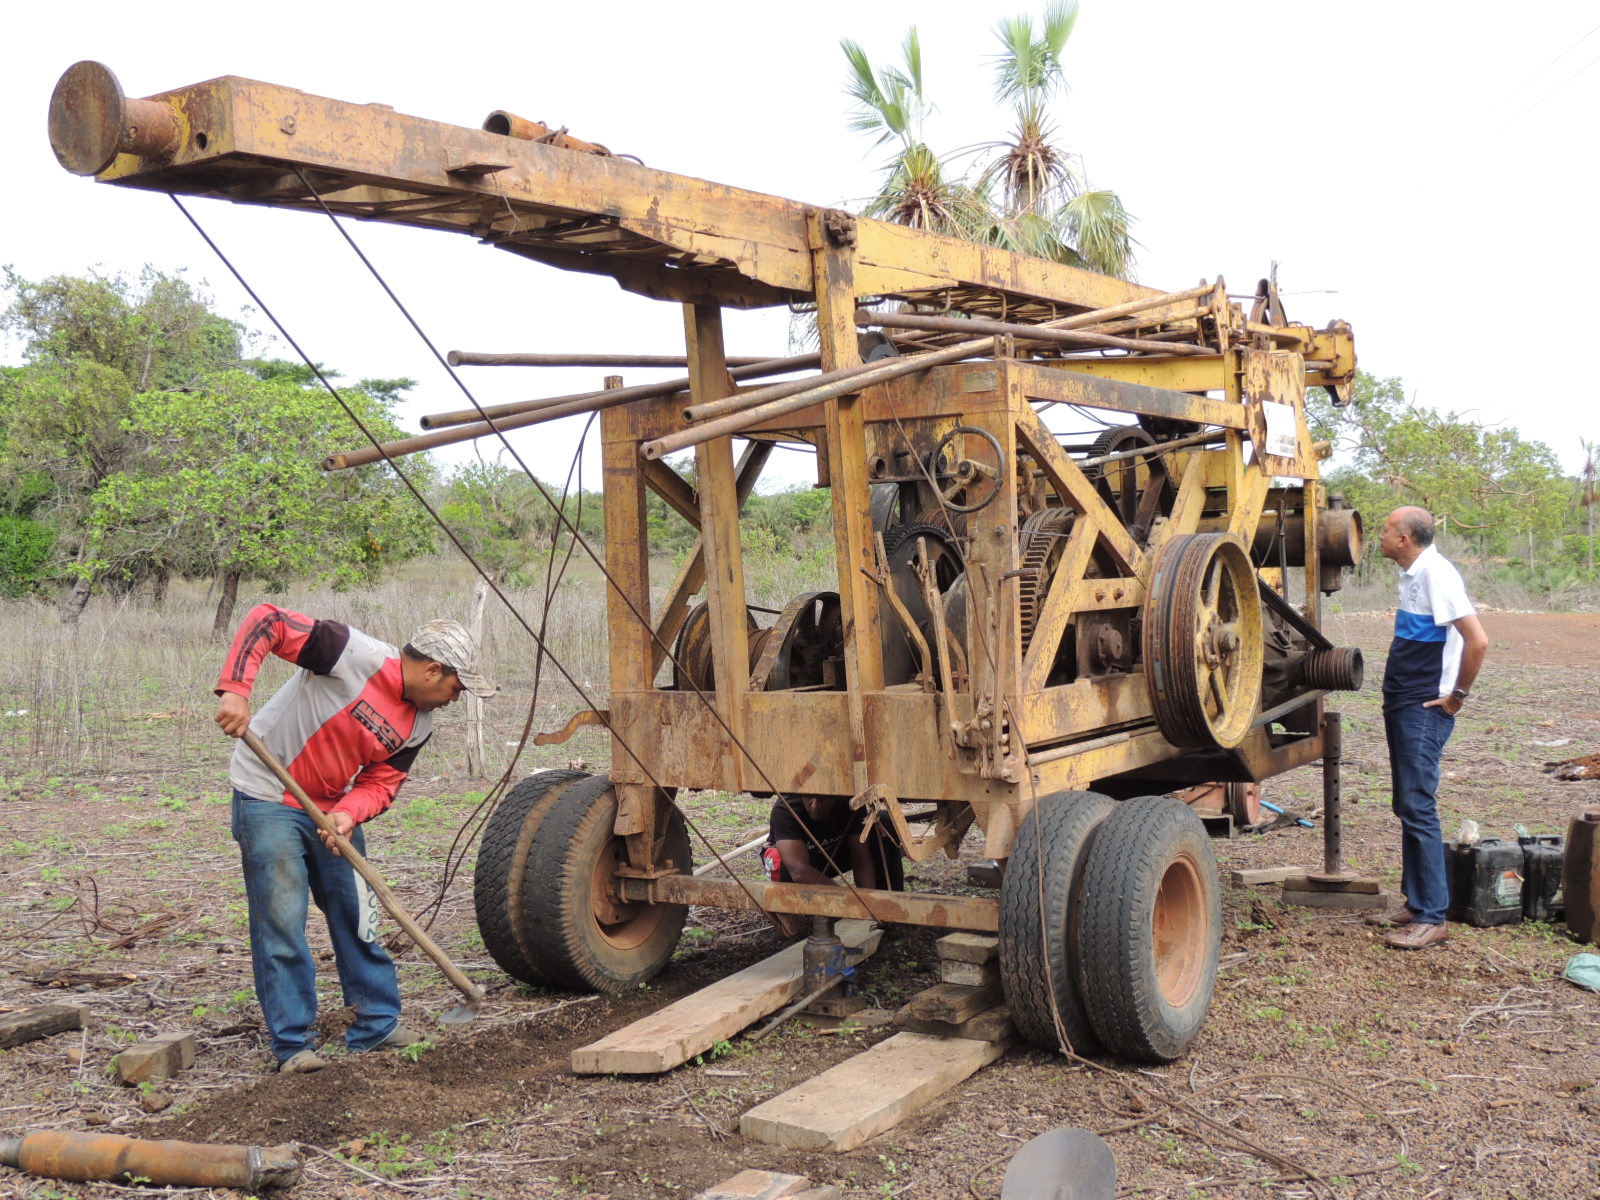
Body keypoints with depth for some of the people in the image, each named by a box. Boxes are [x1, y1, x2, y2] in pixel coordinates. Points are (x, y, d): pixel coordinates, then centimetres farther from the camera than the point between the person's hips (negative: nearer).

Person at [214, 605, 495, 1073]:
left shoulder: (418, 727, -3)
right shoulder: (355, 655, -24)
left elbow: (380, 783, -2)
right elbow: (267, 621, -26)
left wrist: (349, 813, -24)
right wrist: (235, 690, -35)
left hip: (333, 807, 7)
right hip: (268, 795, -7)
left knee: (357, 914, 11)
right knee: (281, 921, -5)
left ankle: (378, 1023, 24)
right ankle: (292, 1044, 5)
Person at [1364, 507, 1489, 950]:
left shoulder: (1437, 574, -17)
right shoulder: (1412, 574, 12)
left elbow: (1478, 640, -24)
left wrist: (1458, 694, -15)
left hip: (1424, 710, -10)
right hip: (1402, 706, 10)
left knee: (1418, 807, -8)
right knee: (1407, 807, 14)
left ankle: (1433, 918, -4)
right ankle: (1415, 902, 23)